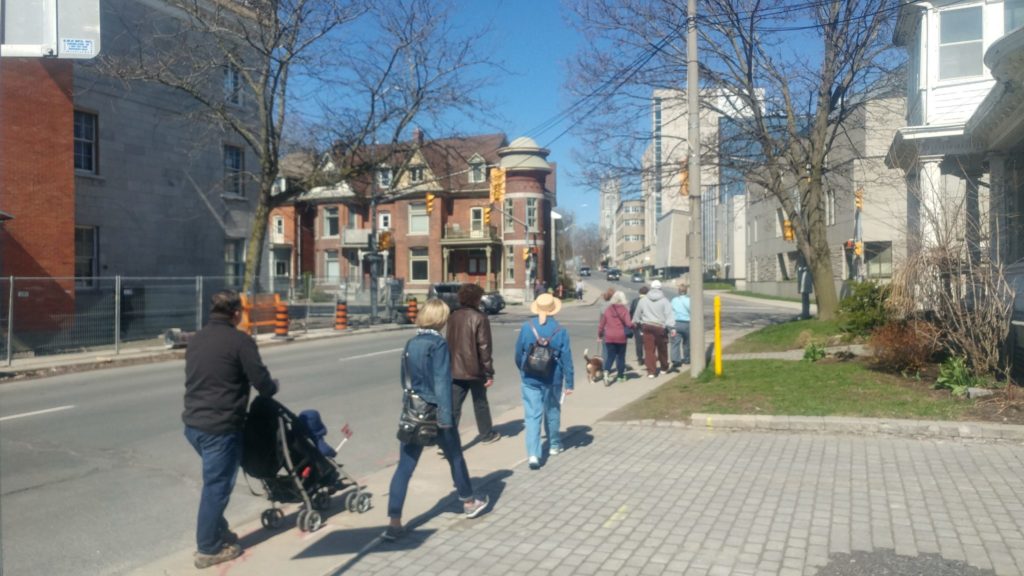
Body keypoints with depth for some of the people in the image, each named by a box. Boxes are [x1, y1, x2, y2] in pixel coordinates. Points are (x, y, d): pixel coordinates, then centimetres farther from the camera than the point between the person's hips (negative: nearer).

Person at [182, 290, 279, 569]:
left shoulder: (196, 339, 12)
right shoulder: (240, 340, -12)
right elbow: (261, 381, -13)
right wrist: (273, 386, 9)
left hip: (193, 422, 8)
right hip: (221, 426, -8)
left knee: (214, 480, 23)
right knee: (217, 485, 3)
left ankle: (218, 531, 34)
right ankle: (208, 549, 13)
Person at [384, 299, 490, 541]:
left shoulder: (411, 343, 6)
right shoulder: (438, 344, -14)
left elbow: (405, 378, 13)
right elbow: (442, 382, -18)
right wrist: (446, 416, -18)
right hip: (435, 412, -5)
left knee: (405, 467, 3)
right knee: (455, 457, 17)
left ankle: (394, 523, -2)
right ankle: (470, 503, 35)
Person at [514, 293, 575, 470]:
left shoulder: (526, 327, -7)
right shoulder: (560, 330, -9)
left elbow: (518, 354, 2)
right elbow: (566, 358, -7)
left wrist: (523, 372, 21)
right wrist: (569, 383, 0)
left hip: (530, 379, 0)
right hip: (553, 379, 1)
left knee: (532, 415, 0)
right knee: (552, 412, 20)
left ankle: (533, 454, -11)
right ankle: (554, 445, 38)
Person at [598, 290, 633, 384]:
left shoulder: (607, 310, 2)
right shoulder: (624, 310, -7)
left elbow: (601, 324, 4)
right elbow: (628, 324, -15)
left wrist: (599, 334, 17)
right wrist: (633, 326, 8)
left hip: (609, 337, 2)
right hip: (620, 337, -2)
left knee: (610, 356, 7)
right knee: (621, 356, 12)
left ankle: (606, 372, -17)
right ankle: (620, 376, 20)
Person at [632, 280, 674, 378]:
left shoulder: (643, 301, 6)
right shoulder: (664, 301, -2)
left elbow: (637, 314, 14)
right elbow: (669, 315, -10)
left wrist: (635, 323, 30)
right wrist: (670, 327, -12)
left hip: (647, 326, 1)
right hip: (660, 327, -1)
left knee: (649, 349, 1)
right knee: (662, 349, 16)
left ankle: (651, 371, -5)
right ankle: (664, 368, 32)